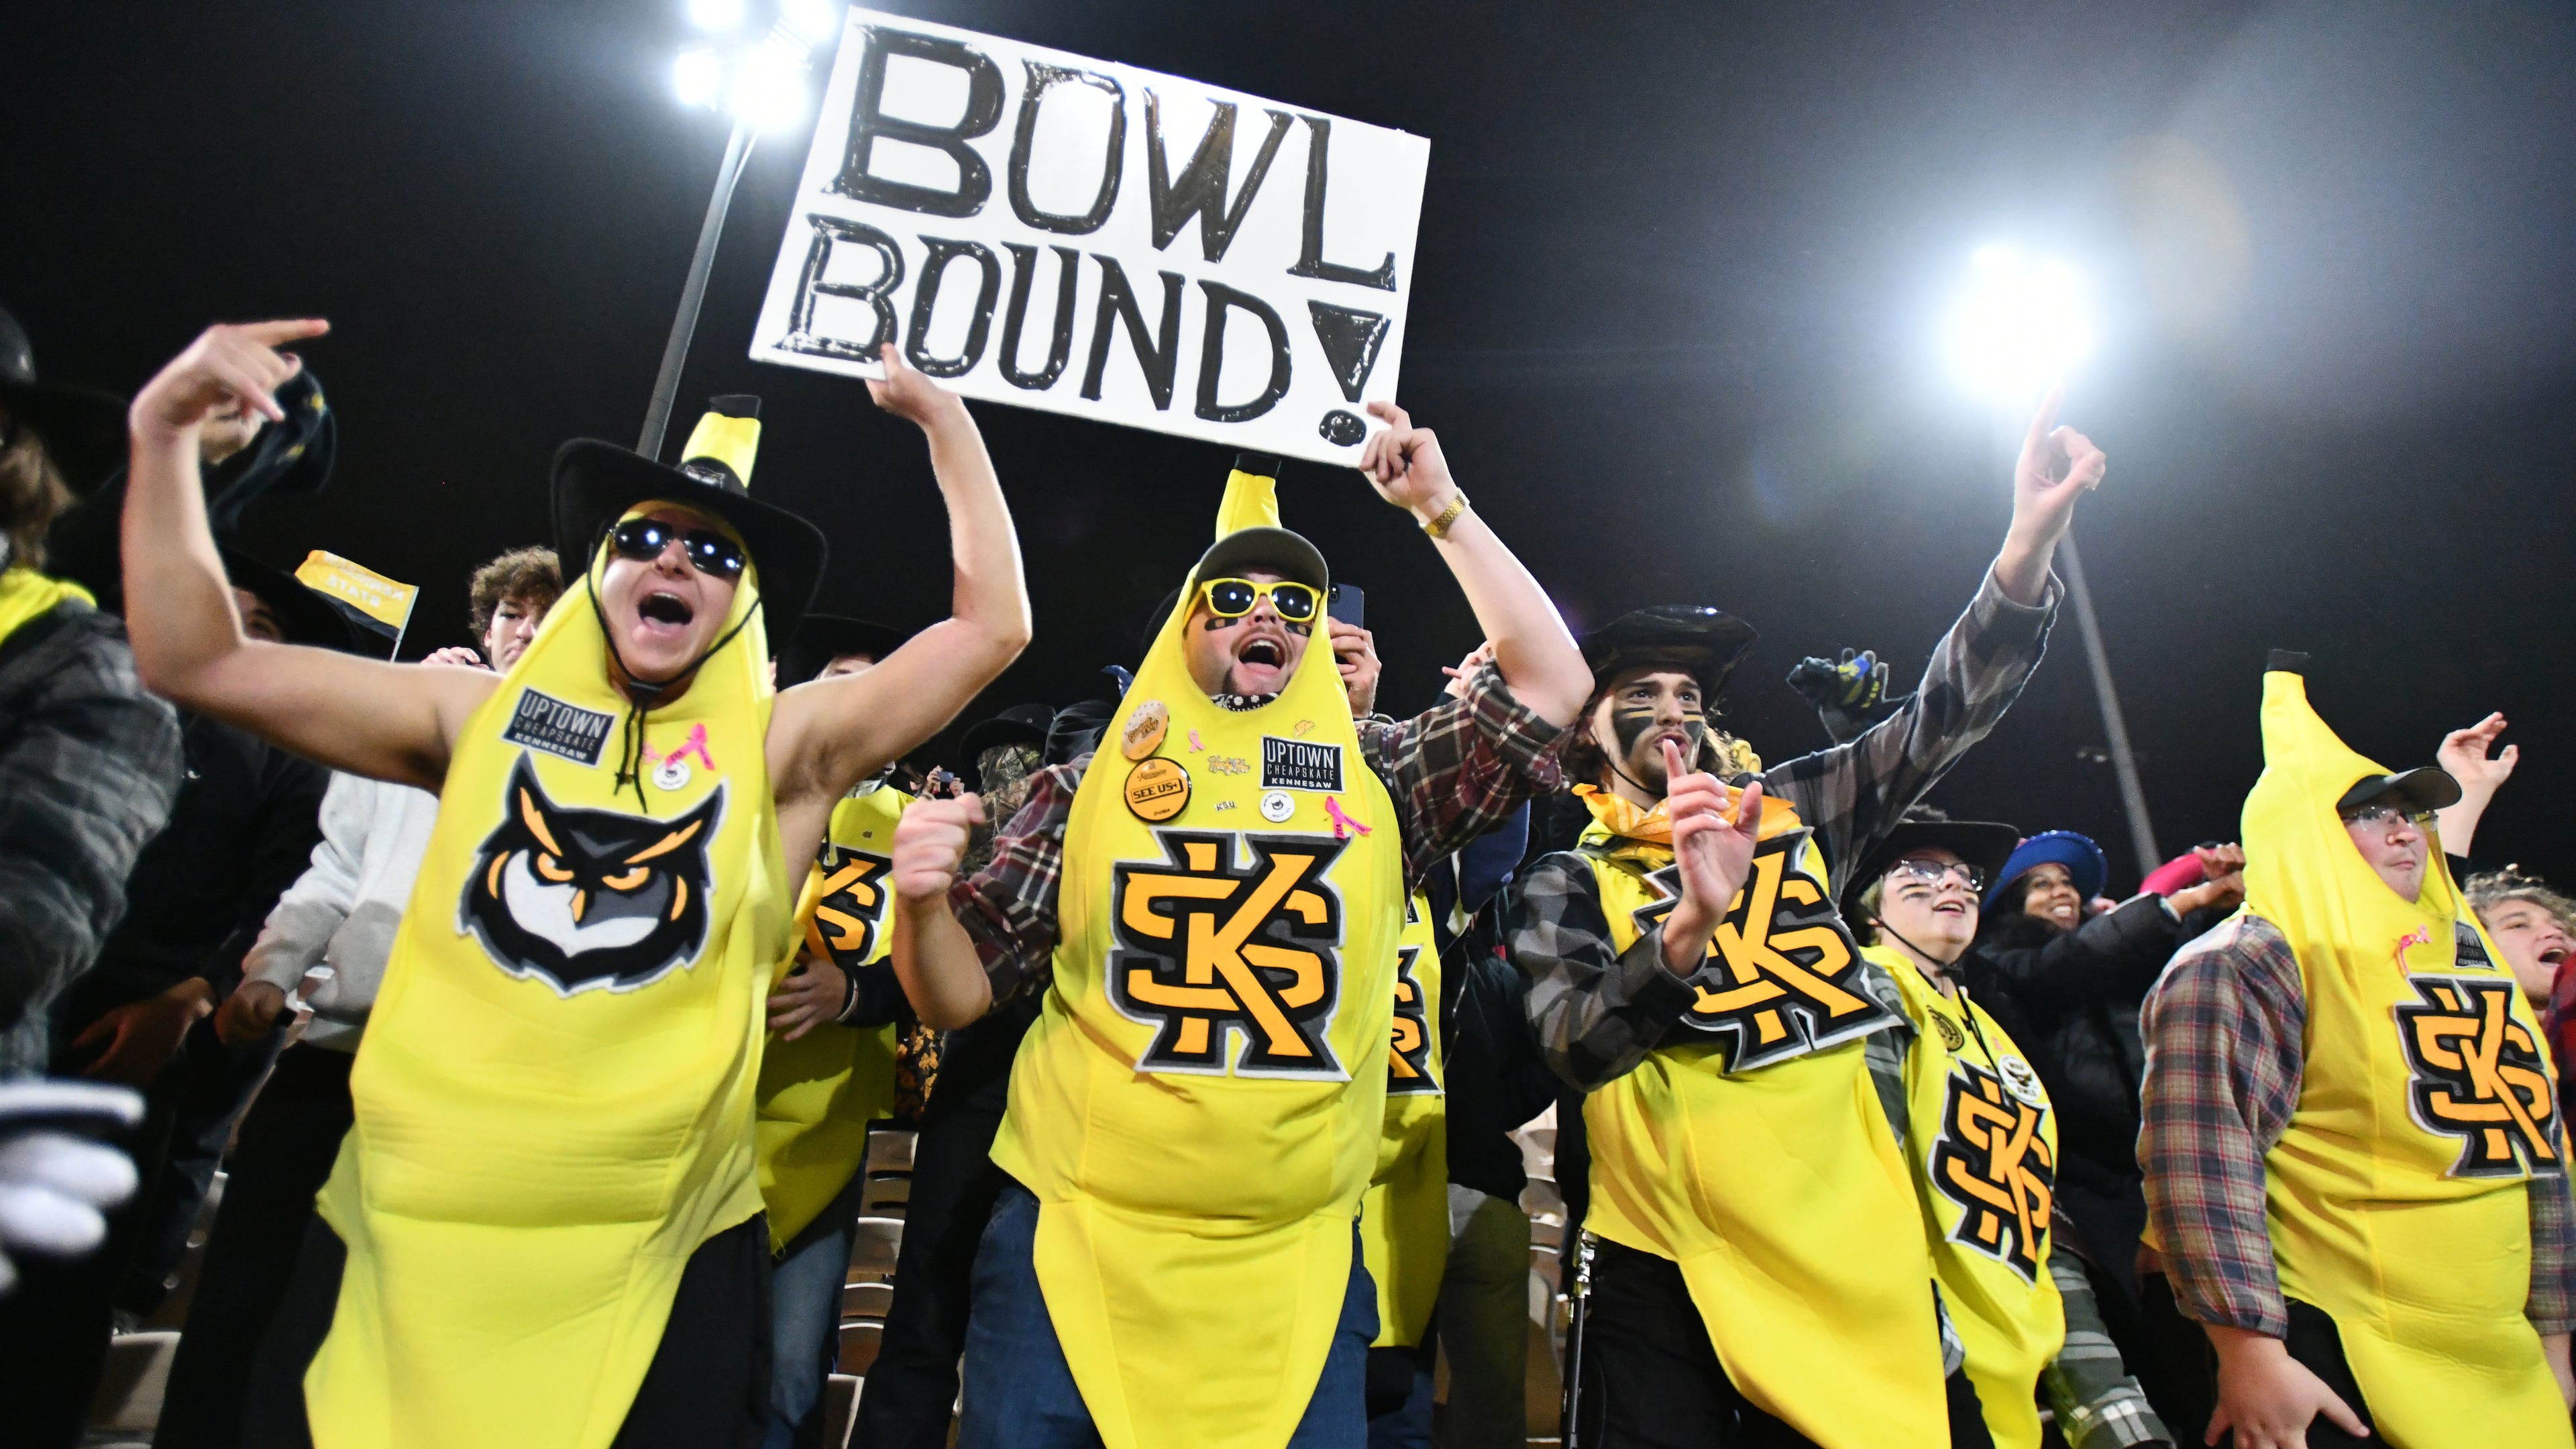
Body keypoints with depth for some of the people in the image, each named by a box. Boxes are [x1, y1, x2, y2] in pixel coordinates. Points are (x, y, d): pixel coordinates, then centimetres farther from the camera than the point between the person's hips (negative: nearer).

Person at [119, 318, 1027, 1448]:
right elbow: (194, 662, 9)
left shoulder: (779, 746, -1)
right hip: (399, 1239, 3)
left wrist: (946, 422, -2)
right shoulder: (486, 716, 7)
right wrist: (163, 436, 0)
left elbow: (995, 625, -6)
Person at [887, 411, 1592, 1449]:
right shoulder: (1091, 784, 2)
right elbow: (958, 994, 3)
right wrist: (922, 900, -19)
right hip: (1072, 1245, 0)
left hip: (1298, 1266, 1)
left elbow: (1553, 683, -1)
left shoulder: (1378, 777, 4)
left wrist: (1440, 508, -2)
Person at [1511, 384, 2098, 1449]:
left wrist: (2029, 544, -9)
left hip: (1855, 1254, 3)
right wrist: (1686, 928, -31)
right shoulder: (1567, 883, 0)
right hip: (1667, 1271, -3)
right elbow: (1571, 1047, -15)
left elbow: (1946, 715, 3)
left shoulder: (1789, 815, 10)